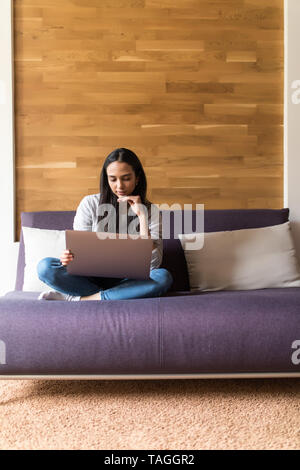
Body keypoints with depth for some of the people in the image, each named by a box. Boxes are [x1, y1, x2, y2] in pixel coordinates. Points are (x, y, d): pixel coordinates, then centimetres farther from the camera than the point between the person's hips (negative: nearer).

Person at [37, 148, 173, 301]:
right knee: (45, 266, -23)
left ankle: (75, 299, -24)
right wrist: (69, 257, -23)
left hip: (127, 281, 0)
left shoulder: (150, 211, -1)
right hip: (92, 279, 1)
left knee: (164, 277, -32)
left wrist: (142, 216, -16)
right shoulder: (90, 204, 1)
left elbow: (153, 265, -12)